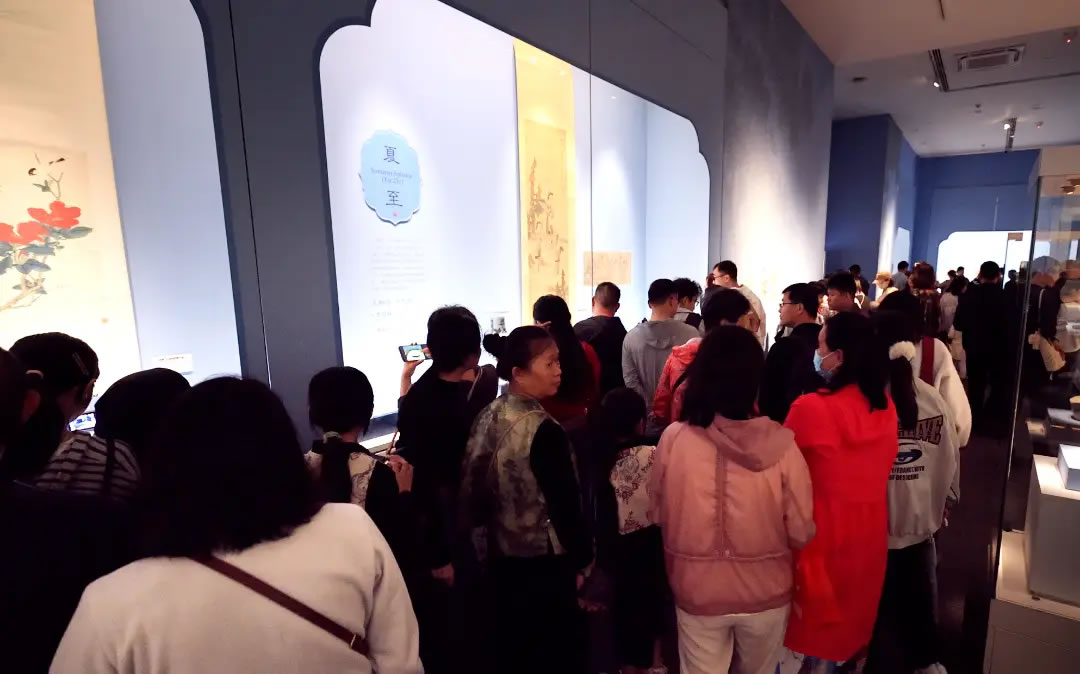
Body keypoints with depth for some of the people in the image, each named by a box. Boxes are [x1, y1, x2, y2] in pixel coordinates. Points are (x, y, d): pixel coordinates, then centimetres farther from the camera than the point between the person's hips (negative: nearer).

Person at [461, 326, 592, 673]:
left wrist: (484, 538, 14)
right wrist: (580, 558, -6)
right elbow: (565, 503, -20)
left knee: (511, 643, 23)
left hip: (501, 553, 7)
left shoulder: (487, 417, -5)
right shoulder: (544, 430, -25)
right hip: (544, 559, -6)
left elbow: (473, 487, 2)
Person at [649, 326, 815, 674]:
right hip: (765, 592, 1)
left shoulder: (673, 438, -20)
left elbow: (656, 514, -6)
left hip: (696, 591, 0)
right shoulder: (782, 444, -21)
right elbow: (802, 532, -11)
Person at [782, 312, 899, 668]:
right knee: (853, 613, 27)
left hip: (821, 529, -5)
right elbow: (883, 465, 8)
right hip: (870, 527, 5)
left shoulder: (810, 407, -24)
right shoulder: (885, 405, -6)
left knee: (811, 620, 17)